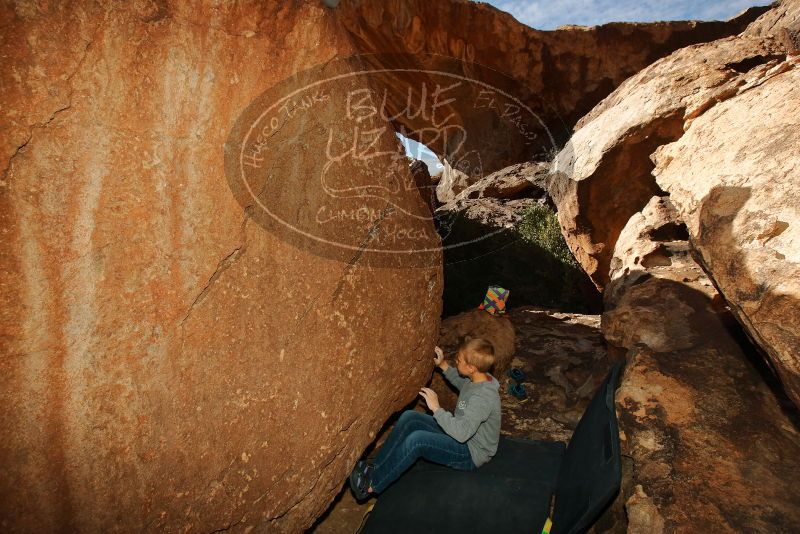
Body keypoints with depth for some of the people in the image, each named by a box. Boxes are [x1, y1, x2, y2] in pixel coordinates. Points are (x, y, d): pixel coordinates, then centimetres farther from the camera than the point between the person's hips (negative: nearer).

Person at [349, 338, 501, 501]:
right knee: (409, 417, -7)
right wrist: (443, 365, 8)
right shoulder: (478, 378, -4)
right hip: (460, 432, 9)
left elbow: (461, 433, -37)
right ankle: (375, 468, -2)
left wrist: (436, 408, -28)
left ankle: (372, 485, -15)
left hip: (471, 454, -9)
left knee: (417, 439, -29)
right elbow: (462, 383, 21)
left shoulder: (483, 397, -31)